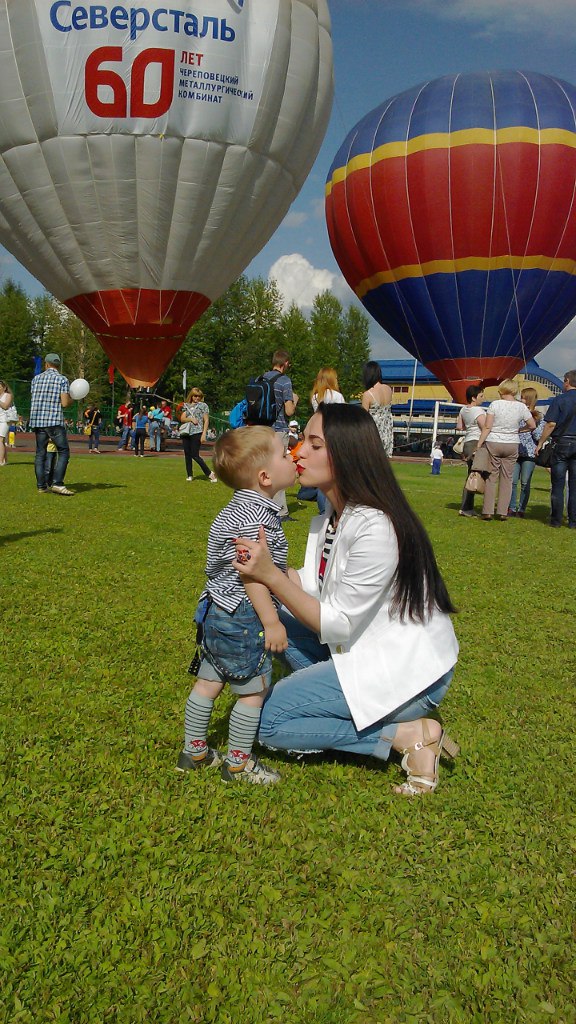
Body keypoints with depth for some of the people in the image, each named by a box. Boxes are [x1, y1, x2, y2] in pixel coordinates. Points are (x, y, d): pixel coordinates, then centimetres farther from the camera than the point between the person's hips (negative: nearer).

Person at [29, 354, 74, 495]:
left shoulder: (36, 378, 11)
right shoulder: (62, 379, -2)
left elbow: (34, 399, 15)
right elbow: (65, 403, -10)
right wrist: (72, 399, 10)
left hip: (37, 420, 5)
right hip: (55, 421, -5)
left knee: (40, 454, 9)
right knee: (63, 452, 1)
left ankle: (41, 486, 9)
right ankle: (57, 483, -11)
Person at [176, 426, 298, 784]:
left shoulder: (242, 508, 10)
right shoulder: (254, 516, -22)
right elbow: (251, 573, -25)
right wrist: (271, 621, -20)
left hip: (219, 613, 10)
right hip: (243, 618, -10)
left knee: (208, 683, 18)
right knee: (253, 691, 5)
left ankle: (194, 750, 32)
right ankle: (238, 764, 17)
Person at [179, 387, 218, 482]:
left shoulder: (203, 405, 5)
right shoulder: (186, 406, 16)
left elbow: (206, 421, 0)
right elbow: (182, 419, 8)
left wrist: (204, 434, -9)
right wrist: (191, 418, -12)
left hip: (196, 433, -5)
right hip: (186, 432, 5)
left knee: (195, 455, -11)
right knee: (187, 455, 3)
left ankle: (210, 474, -3)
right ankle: (189, 475, 11)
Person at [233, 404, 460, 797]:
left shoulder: (375, 528, -27)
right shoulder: (333, 516, 3)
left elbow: (336, 624, -22)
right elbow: (312, 588, 1)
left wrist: (271, 575, -24)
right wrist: (262, 564, -11)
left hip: (409, 672, -9)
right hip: (367, 645, 9)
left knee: (269, 719, -9)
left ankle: (411, 734, -5)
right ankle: (343, 705, 5)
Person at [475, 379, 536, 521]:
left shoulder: (495, 404, -7)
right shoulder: (521, 407, -1)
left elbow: (487, 427, -10)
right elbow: (532, 426, 5)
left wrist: (479, 444, -6)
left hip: (493, 443, -2)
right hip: (512, 445, 2)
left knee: (491, 477, 4)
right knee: (507, 478, 7)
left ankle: (488, 511, 1)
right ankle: (503, 512, 7)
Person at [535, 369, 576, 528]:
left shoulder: (559, 400, -7)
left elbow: (551, 424, -12)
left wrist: (540, 443, -4)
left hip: (562, 443, -3)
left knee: (558, 485, 3)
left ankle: (556, 519, 5)